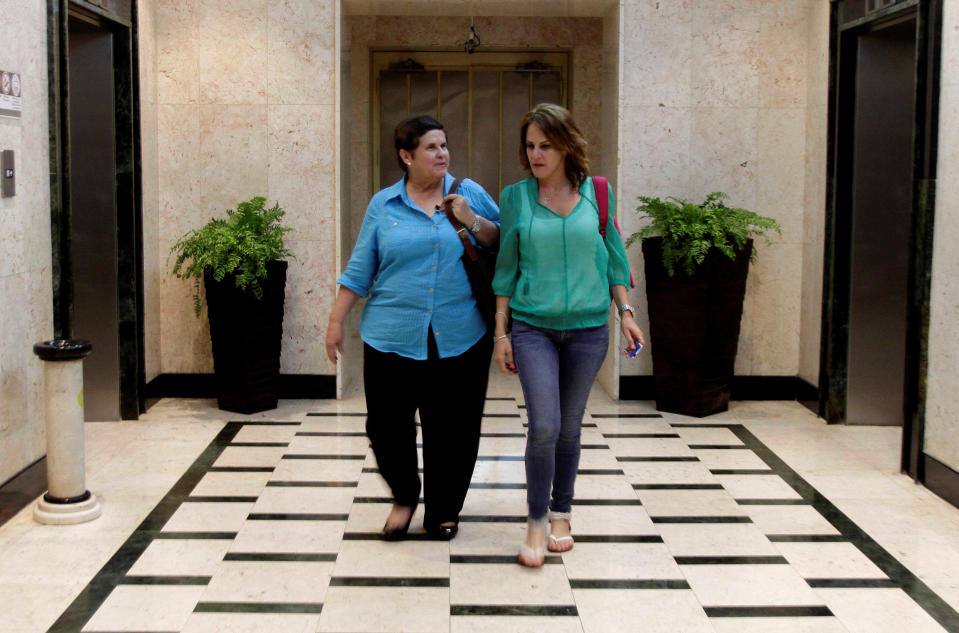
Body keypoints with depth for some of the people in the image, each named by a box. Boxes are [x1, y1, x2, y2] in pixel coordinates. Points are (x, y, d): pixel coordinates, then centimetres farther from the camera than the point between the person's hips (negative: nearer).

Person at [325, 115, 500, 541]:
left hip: (460, 340, 0)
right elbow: (359, 270, 9)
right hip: (392, 339, 0)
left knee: (453, 430, 5)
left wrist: (472, 222, -8)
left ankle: (443, 511, 24)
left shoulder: (470, 194, 7)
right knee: (386, 426, 1)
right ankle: (404, 498, 28)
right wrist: (336, 321, 6)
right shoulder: (383, 205, 6)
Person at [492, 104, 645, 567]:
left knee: (570, 426, 10)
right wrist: (501, 332, 2)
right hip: (532, 326, -1)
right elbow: (506, 268, 4)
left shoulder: (596, 193, 2)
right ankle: (536, 521, 5)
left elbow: (613, 258, 11)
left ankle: (561, 515, 28)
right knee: (544, 424, -13)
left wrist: (625, 312, 4)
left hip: (587, 327, 1)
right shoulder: (515, 197, 0)